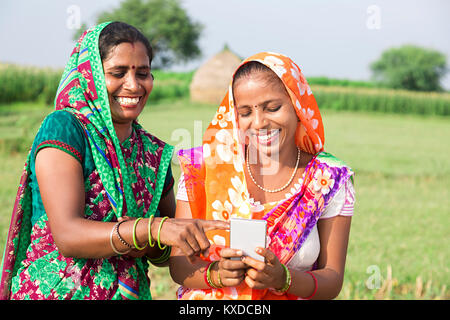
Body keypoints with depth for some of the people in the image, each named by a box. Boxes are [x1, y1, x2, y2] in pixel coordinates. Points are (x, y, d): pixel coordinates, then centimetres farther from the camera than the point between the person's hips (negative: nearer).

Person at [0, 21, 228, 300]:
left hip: (131, 292, 5)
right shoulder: (62, 128, -12)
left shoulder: (155, 154, 4)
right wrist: (155, 229, -35)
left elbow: (164, 256, 9)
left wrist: (156, 248, -14)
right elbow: (66, 236, -24)